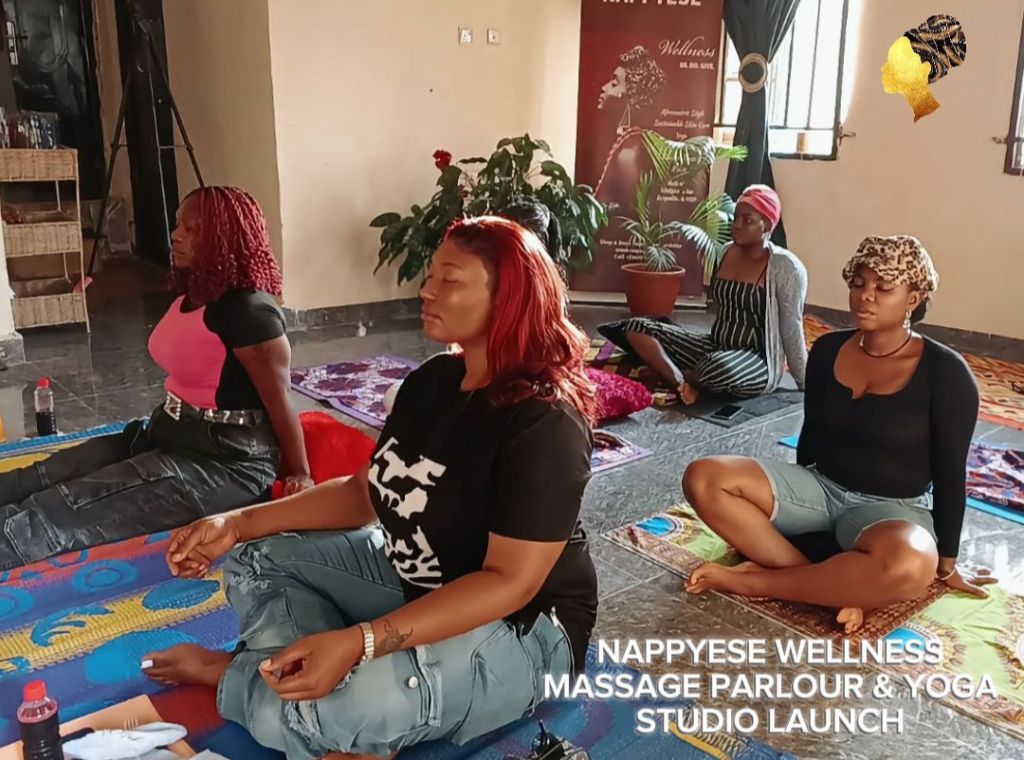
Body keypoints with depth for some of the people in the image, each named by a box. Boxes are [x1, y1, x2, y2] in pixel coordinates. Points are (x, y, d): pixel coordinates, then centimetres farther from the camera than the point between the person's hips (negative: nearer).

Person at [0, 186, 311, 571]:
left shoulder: (248, 309, -21)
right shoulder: (191, 297, 9)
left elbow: (279, 399, -17)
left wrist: (301, 476, -11)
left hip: (225, 461, -9)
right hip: (171, 435, 9)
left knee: (66, 511, -19)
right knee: (43, 478, -2)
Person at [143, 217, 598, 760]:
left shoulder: (544, 423, -26)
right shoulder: (431, 381, 1)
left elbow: (510, 582, -29)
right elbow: (365, 492, 7)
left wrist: (357, 643, -37)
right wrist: (240, 523, -2)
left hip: (520, 626, -8)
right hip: (414, 584, 9)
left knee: (300, 712, -28)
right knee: (256, 561, 8)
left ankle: (234, 672, 4)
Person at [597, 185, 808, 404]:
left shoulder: (786, 267, -12)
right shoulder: (726, 252, 7)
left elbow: (792, 331, -8)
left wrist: (805, 385, -3)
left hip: (759, 364, -6)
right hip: (715, 348, 6)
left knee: (720, 368, -43)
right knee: (636, 328, -9)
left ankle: (676, 376, -11)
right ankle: (685, 386, -23)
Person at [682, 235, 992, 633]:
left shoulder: (944, 372, -12)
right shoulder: (827, 349, 0)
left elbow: (950, 475, -7)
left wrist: (946, 564, -2)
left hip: (892, 509, -3)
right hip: (820, 486, 4)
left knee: (909, 566, -42)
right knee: (703, 478, -21)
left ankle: (752, 581, -24)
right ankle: (828, 584, -21)